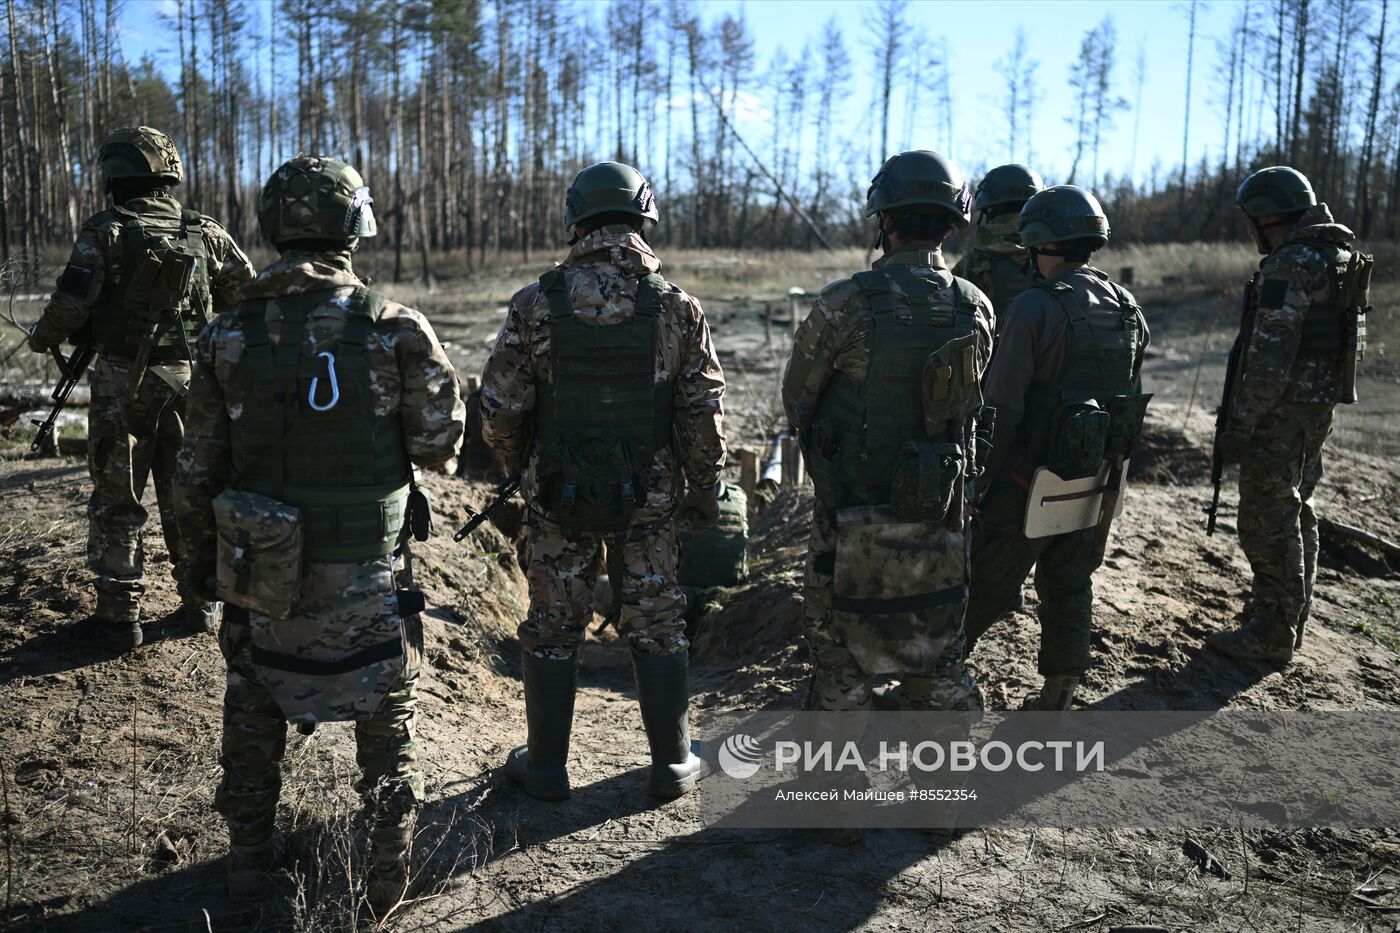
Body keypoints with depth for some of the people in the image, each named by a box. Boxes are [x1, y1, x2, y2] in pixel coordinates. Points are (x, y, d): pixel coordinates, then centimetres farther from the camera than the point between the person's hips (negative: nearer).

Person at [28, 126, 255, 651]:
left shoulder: (105, 232, -7)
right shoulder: (206, 233, 3)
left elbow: (71, 305, -14)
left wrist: (41, 337, 6)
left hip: (123, 382, -3)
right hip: (188, 379, 4)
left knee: (117, 501, 6)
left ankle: (119, 618, 10)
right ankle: (202, 605, 20)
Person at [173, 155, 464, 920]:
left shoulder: (228, 337, -5)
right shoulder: (394, 330, -13)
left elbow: (199, 467, 1)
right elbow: (438, 443, -6)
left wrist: (201, 557, 15)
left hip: (261, 571, 2)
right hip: (367, 571, -2)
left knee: (253, 706, 23)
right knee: (386, 714, 16)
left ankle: (250, 855, 36)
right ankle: (387, 871, 24)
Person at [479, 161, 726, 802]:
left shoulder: (537, 305, -10)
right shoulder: (678, 309, -8)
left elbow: (499, 411, -6)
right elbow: (704, 418, -5)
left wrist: (517, 463, 14)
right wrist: (705, 496, 8)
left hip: (557, 494, 0)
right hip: (651, 500, 1)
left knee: (553, 629, 14)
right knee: (657, 627, 14)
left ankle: (546, 766, 26)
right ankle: (673, 765, 24)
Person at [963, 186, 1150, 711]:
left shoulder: (1035, 307, -17)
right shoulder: (1127, 309, 5)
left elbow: (1003, 405, -18)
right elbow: (1129, 397, 10)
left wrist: (986, 478, -9)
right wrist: (1108, 466, 19)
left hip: (1035, 480, -6)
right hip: (1096, 480, 6)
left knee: (987, 584, 6)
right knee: (1070, 589, 16)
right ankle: (1056, 702, 26)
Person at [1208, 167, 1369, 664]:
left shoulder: (1290, 264, -19)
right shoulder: (1339, 257, 13)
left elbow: (1271, 356, -24)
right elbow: (1352, 339, 19)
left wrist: (1239, 423, -21)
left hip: (1282, 409, -10)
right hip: (1320, 404, 10)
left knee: (1268, 520, -3)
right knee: (1295, 513, 19)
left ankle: (1272, 636, 4)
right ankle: (1288, 620, 31)